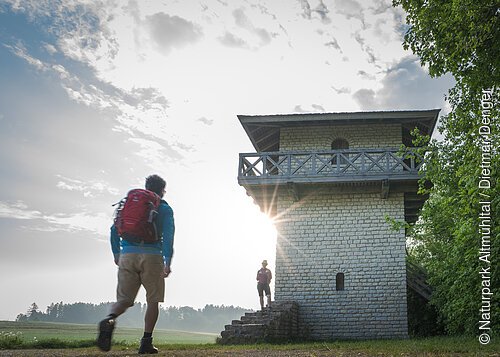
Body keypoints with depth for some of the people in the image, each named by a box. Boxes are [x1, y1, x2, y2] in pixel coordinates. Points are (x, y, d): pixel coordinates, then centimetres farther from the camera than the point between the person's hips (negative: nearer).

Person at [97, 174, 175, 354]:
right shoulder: (164, 208, 9)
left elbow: (115, 229, 15)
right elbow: (168, 235, -6)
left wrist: (116, 254, 23)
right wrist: (167, 262, -11)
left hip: (127, 256, 3)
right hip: (152, 256, -3)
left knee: (124, 299, 4)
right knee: (153, 300, 7)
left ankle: (109, 319, -27)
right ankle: (146, 342, 1)